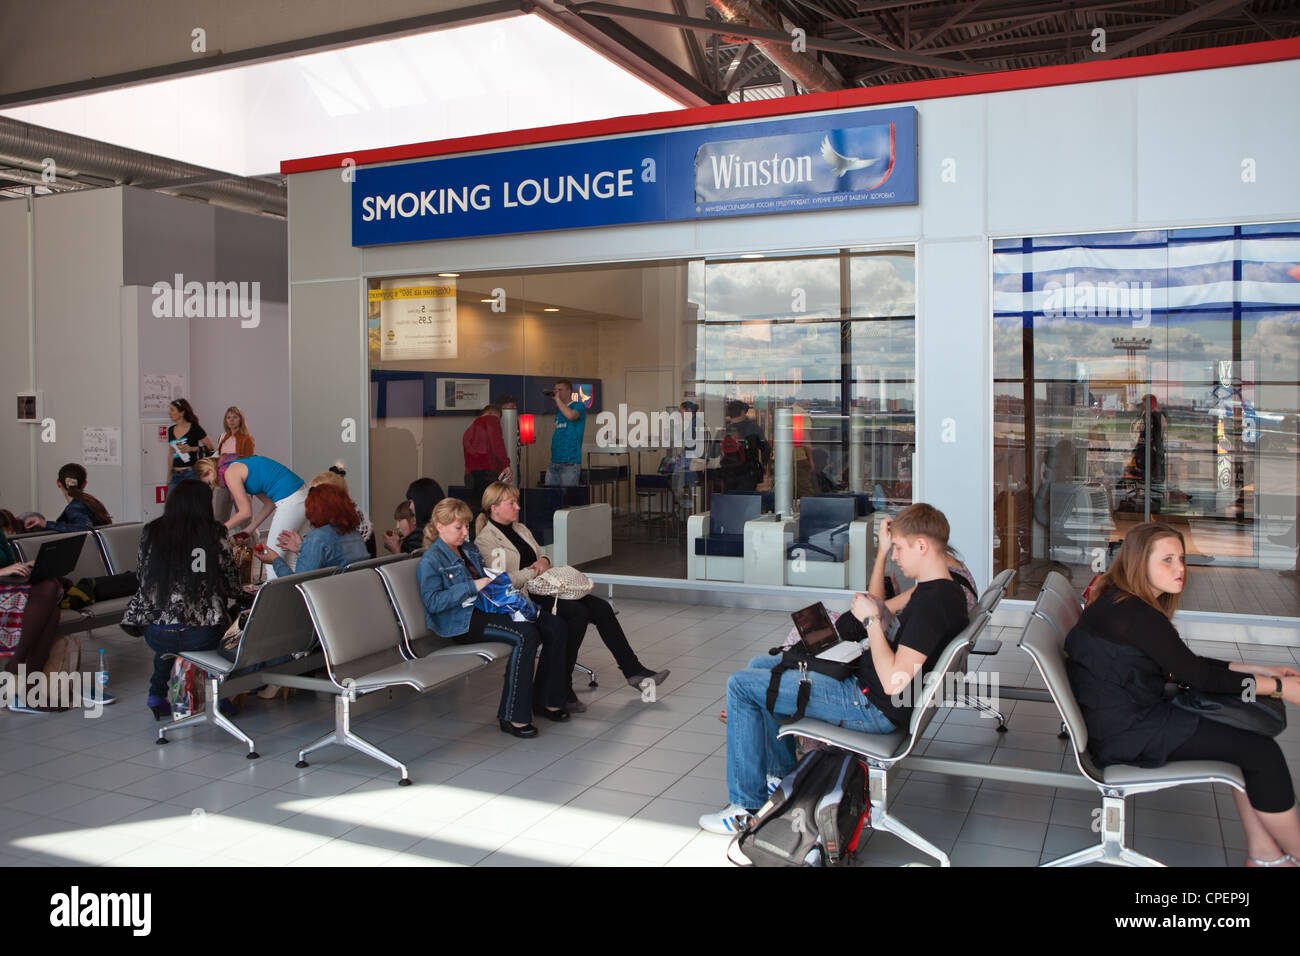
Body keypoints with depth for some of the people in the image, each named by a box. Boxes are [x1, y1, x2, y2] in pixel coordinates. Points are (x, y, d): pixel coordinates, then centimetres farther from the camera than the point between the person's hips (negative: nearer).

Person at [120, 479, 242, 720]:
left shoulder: (151, 533, 3)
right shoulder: (213, 535, -2)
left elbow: (142, 576, 17)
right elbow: (233, 588, 3)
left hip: (157, 635, 3)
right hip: (203, 636, -3)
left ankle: (158, 695, 34)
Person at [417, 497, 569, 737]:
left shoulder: (470, 549, 20)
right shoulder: (431, 561, -6)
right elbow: (432, 602, -17)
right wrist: (473, 586, -20)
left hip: (486, 609, 9)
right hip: (462, 623, -9)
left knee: (554, 629, -8)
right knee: (525, 635, -32)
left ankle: (545, 700, 4)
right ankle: (512, 716, -27)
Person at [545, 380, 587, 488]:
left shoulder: (578, 406, -2)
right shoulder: (558, 410, 19)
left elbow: (570, 415, -25)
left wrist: (557, 399, -12)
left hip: (570, 462, -7)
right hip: (554, 462, 7)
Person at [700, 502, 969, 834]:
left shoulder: (932, 602, -25)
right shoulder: (945, 590, 7)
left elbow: (894, 682, -29)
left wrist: (870, 619, -21)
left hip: (873, 706, -11)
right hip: (863, 681, 11)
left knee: (740, 685, -8)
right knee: (760, 665, 21)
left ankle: (748, 806, 3)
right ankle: (784, 773, 30)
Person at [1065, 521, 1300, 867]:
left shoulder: (1119, 602, 10)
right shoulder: (1135, 615, -22)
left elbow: (1184, 665, 15)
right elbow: (1194, 674, -15)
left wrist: (1258, 670, 11)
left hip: (1123, 717, 10)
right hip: (1125, 734, -10)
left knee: (1244, 734, 9)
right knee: (1261, 752, -8)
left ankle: (1264, 853, 13)